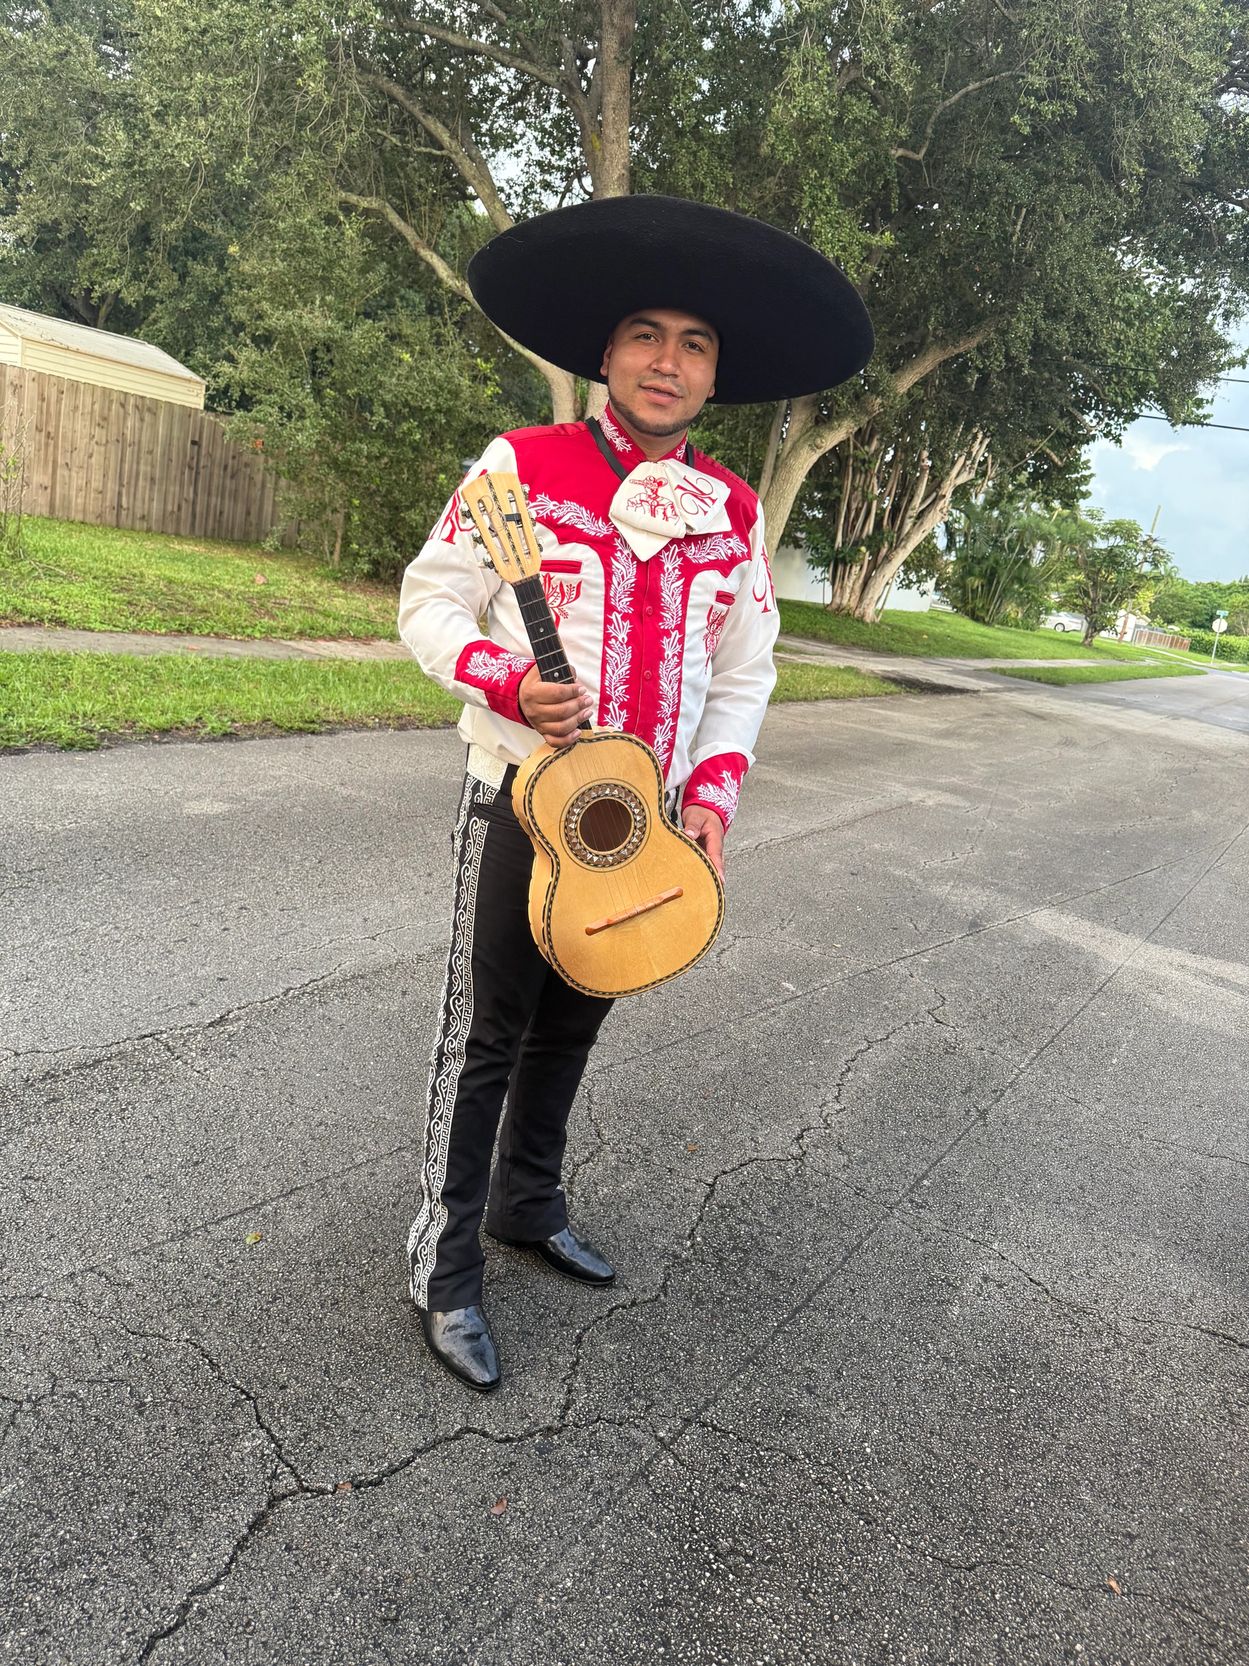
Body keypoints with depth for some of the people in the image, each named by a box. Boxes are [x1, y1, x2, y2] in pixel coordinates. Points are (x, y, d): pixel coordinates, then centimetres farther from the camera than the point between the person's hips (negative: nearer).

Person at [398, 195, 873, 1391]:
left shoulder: (734, 511, 6)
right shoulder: (520, 465, -6)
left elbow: (745, 670, 9)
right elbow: (431, 604, -4)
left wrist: (710, 792, -3)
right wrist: (509, 681, -22)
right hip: (523, 794, -4)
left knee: (572, 1024, 18)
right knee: (487, 1031, 3)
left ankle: (528, 1203, 40)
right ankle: (445, 1269, 19)